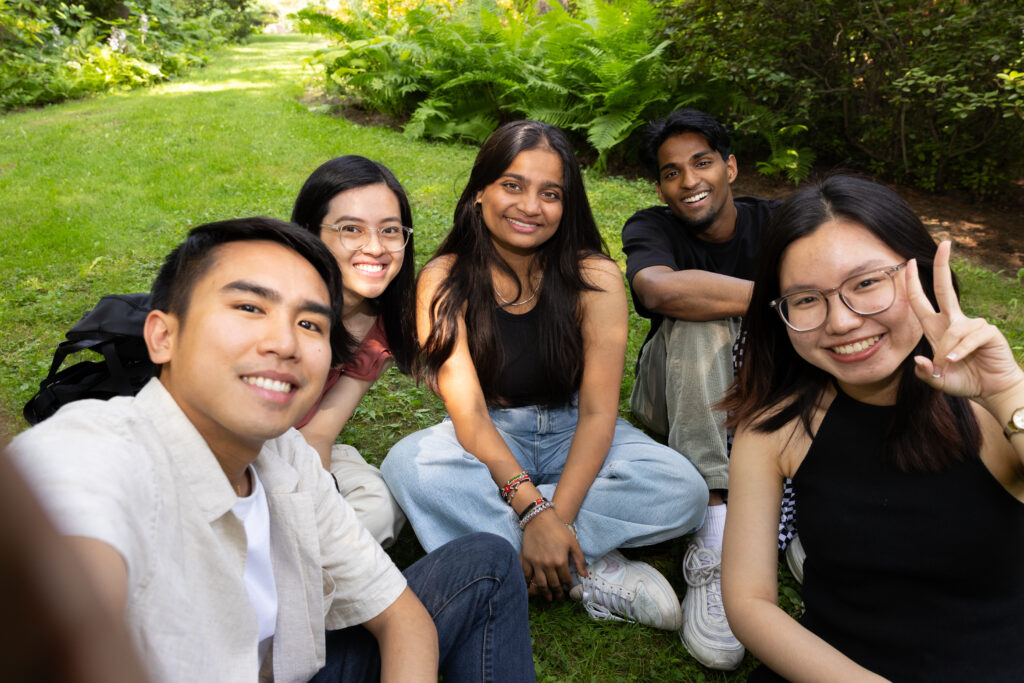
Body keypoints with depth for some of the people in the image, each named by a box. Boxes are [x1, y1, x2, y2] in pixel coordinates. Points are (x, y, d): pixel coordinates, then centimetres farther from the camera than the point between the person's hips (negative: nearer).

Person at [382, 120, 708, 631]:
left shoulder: (596, 278, -12)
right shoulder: (445, 280, -12)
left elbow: (597, 411, -16)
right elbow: (467, 411, -19)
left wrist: (556, 515, -30)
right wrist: (532, 509, -32)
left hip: (576, 437, 1)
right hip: (489, 440, 0)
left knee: (684, 490, -26)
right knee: (408, 464, -32)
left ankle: (486, 526, -22)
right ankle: (593, 573, -26)